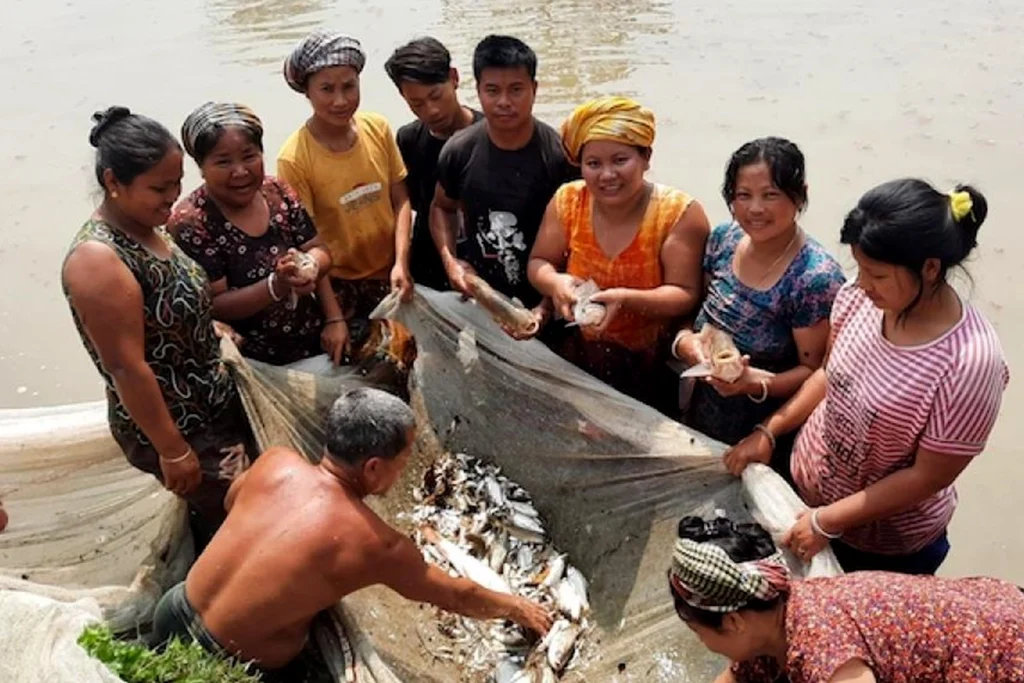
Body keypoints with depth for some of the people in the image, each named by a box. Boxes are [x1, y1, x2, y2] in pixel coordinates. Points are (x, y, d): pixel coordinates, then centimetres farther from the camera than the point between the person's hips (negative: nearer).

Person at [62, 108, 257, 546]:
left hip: (218, 407, 9)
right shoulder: (98, 260, -26)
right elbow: (127, 368, -25)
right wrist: (173, 451, -21)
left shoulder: (147, 228, 2)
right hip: (179, 430, -8)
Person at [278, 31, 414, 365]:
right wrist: (333, 317, -16)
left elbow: (401, 201, -1)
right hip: (339, 284, -3)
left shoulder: (378, 128, -9)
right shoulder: (294, 158, -19)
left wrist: (401, 263, -15)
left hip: (388, 273, 3)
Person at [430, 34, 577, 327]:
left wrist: (548, 306, -21)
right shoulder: (459, 151, -8)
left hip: (538, 304, -3)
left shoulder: (560, 156, -17)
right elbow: (442, 207, 10)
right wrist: (449, 259, -7)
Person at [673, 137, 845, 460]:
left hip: (765, 436, -5)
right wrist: (685, 341, -17)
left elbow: (814, 371, -17)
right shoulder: (723, 238, -7)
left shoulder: (816, 277, -24)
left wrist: (755, 381, -33)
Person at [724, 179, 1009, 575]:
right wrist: (769, 431, -3)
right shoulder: (860, 298, -16)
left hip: (886, 543, -5)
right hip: (805, 486, 5)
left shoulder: (969, 363, -32)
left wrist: (828, 520, -20)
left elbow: (928, 476, -23)